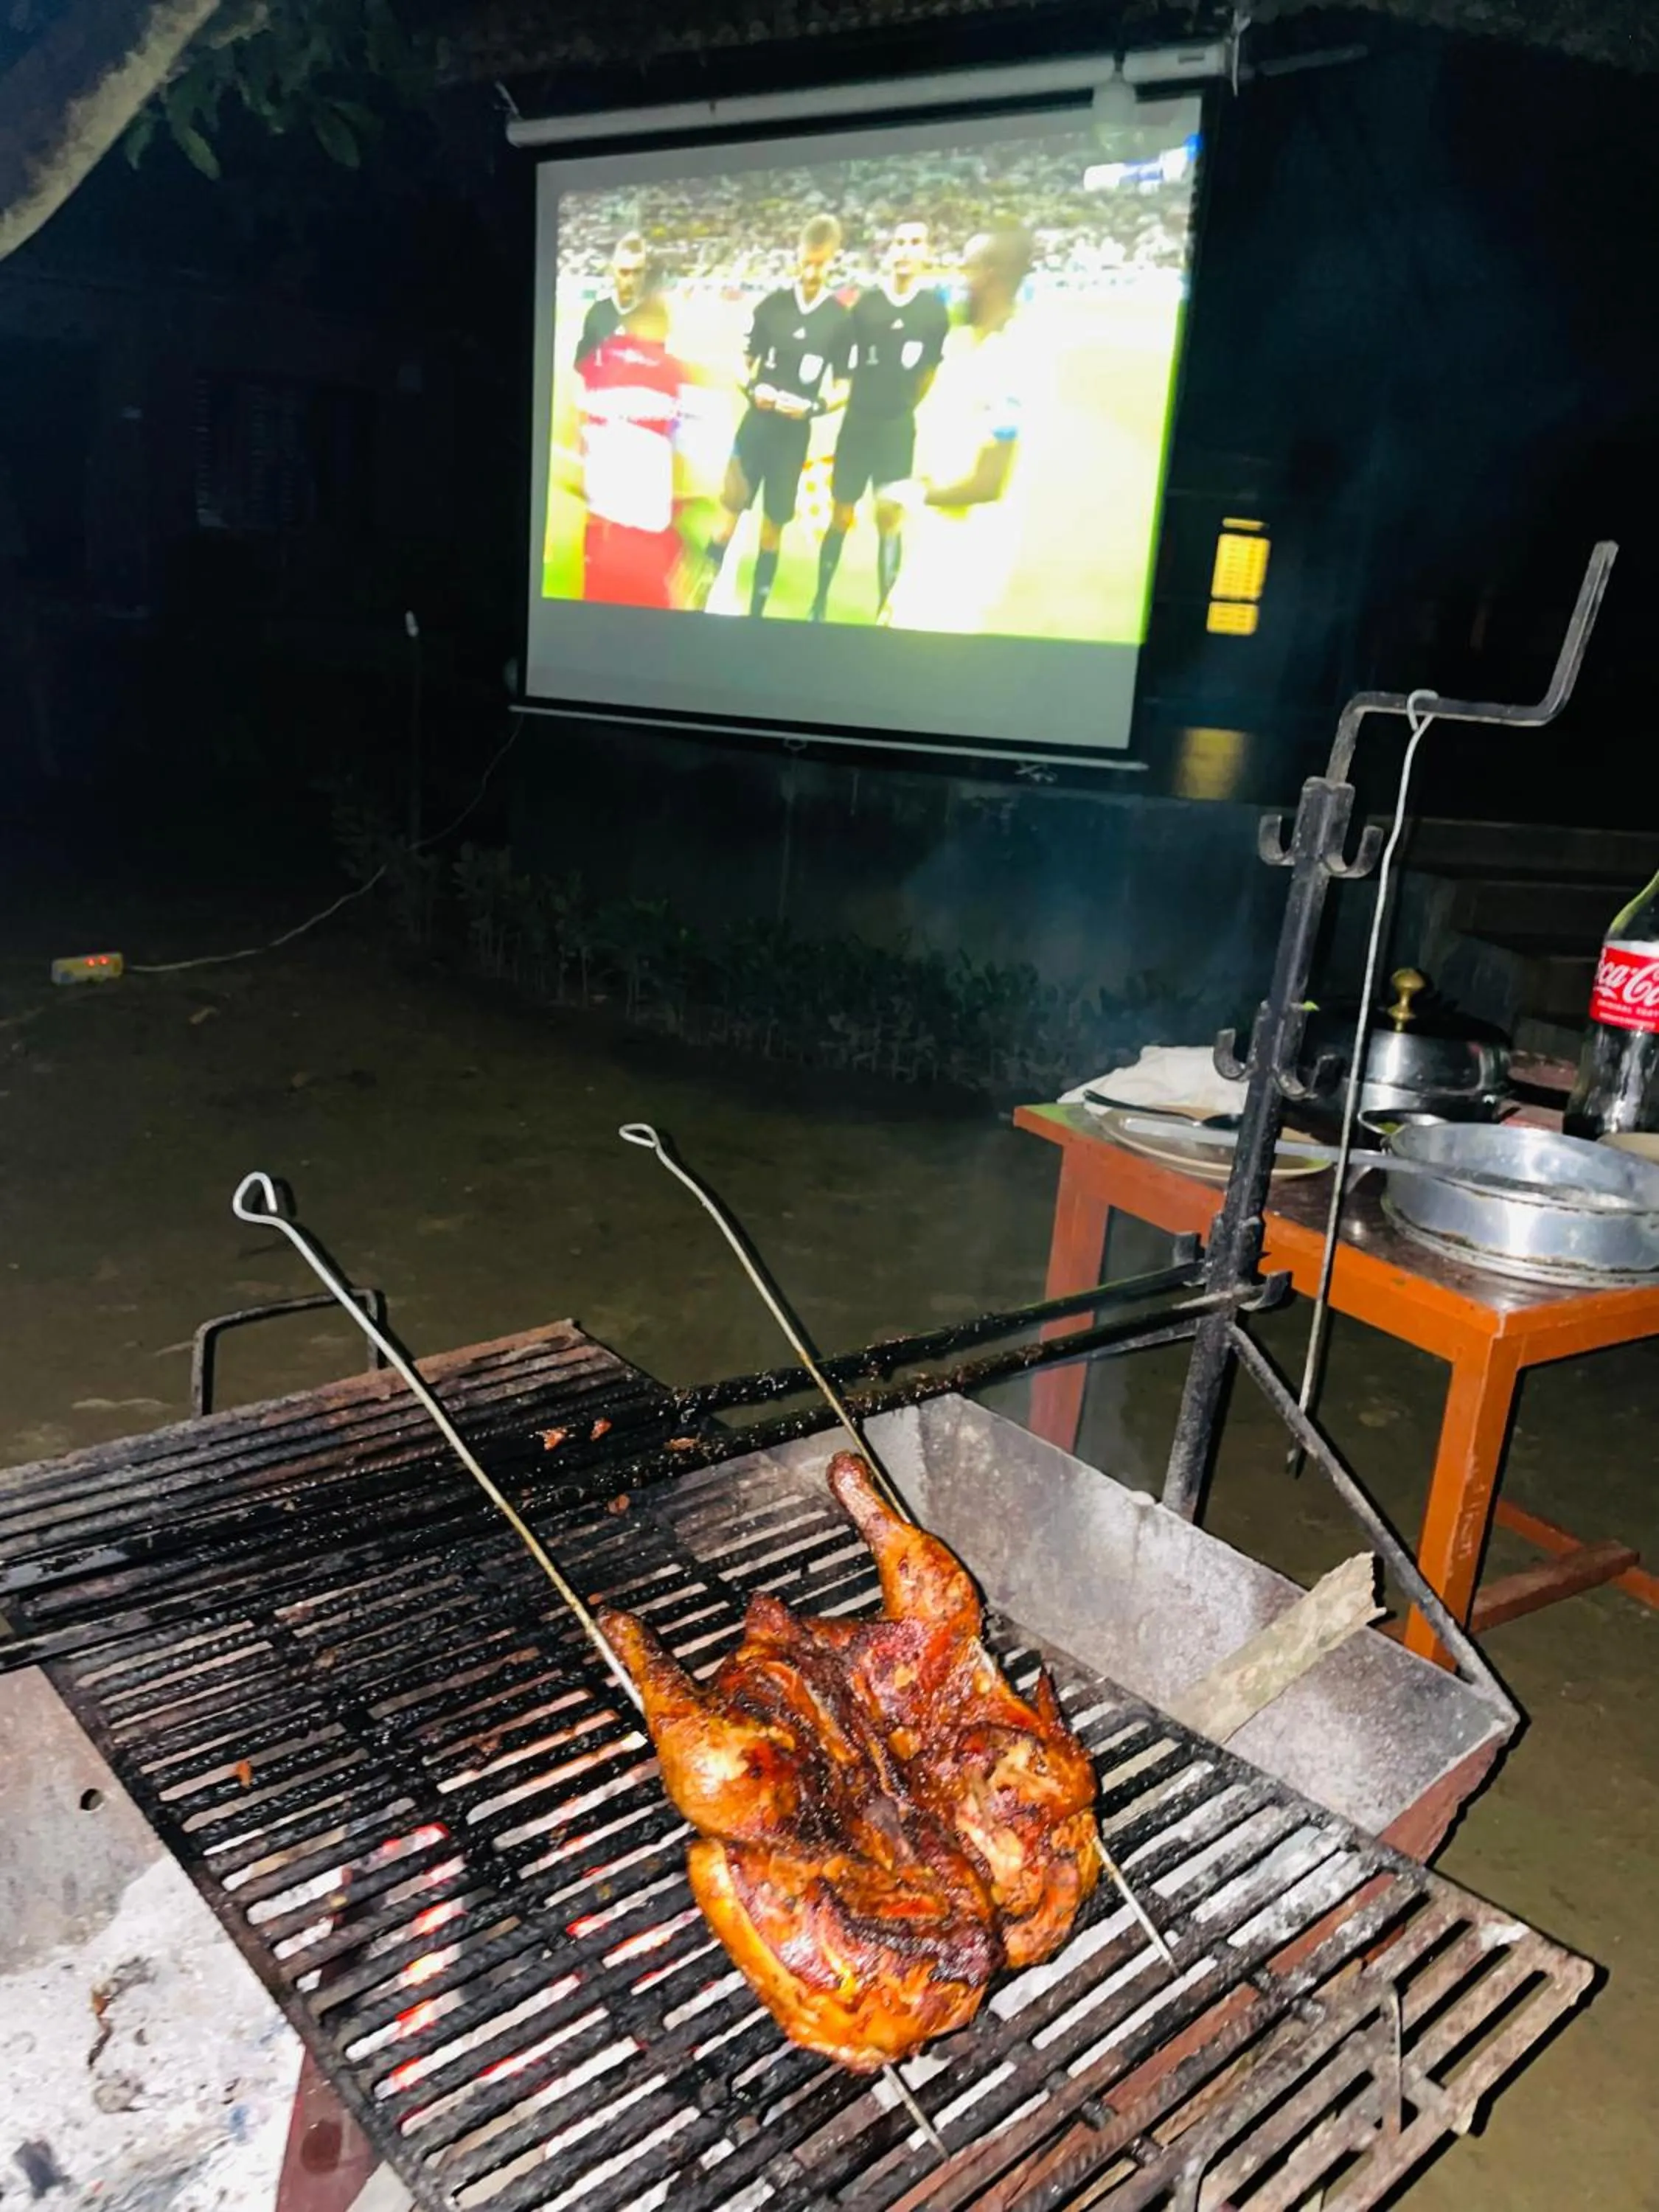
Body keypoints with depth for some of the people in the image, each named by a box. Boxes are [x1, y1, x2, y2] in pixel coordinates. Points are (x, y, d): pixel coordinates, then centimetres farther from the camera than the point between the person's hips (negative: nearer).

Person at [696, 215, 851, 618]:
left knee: (774, 527, 9)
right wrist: (752, 388, -16)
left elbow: (841, 388, 0)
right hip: (756, 427, 0)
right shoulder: (772, 305, -3)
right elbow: (746, 362, 6)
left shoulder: (841, 320, -4)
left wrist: (814, 407, -20)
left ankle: (756, 610, 19)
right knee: (729, 512, -3)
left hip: (795, 436, 0)